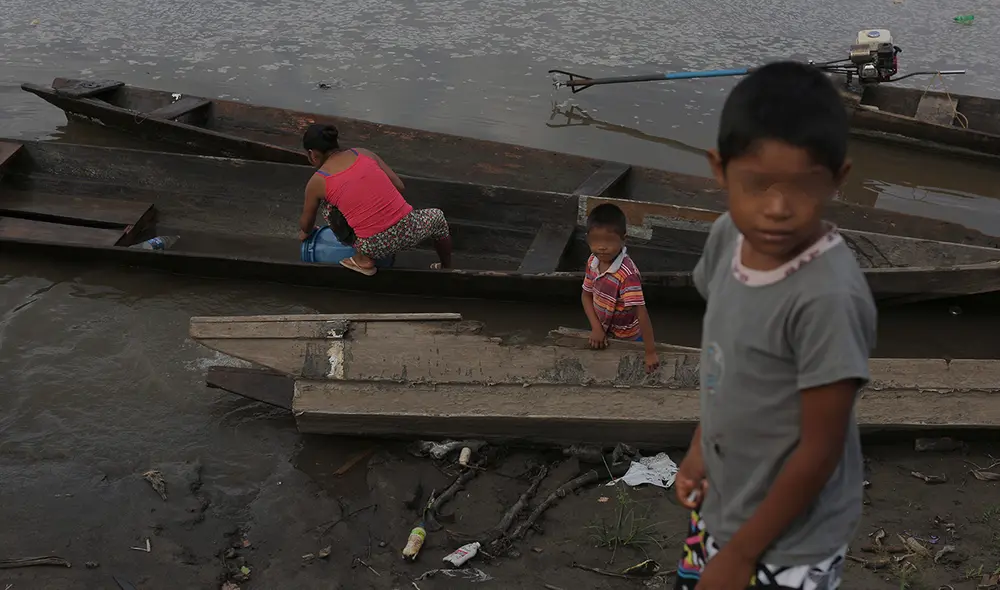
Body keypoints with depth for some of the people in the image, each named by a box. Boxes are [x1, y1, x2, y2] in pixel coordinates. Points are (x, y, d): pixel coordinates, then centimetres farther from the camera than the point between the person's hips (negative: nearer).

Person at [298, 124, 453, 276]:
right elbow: (399, 187, 10)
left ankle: (364, 259, 17)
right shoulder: (363, 153, 9)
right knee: (437, 217, 38)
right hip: (408, 230, 3)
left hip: (376, 248, -2)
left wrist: (304, 233, 42)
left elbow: (306, 223, 19)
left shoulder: (317, 182, 3)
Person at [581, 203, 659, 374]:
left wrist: (651, 353, -34)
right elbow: (586, 295, 0)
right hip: (605, 334, 6)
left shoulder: (627, 274, -35)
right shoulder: (593, 261, -13)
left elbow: (641, 313, -34)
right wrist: (596, 328, -12)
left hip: (627, 340, -6)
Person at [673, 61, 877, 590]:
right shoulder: (727, 237, -10)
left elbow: (820, 450, -23)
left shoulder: (828, 298, -31)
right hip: (723, 500, 7)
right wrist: (700, 445, 9)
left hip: (790, 540, -6)